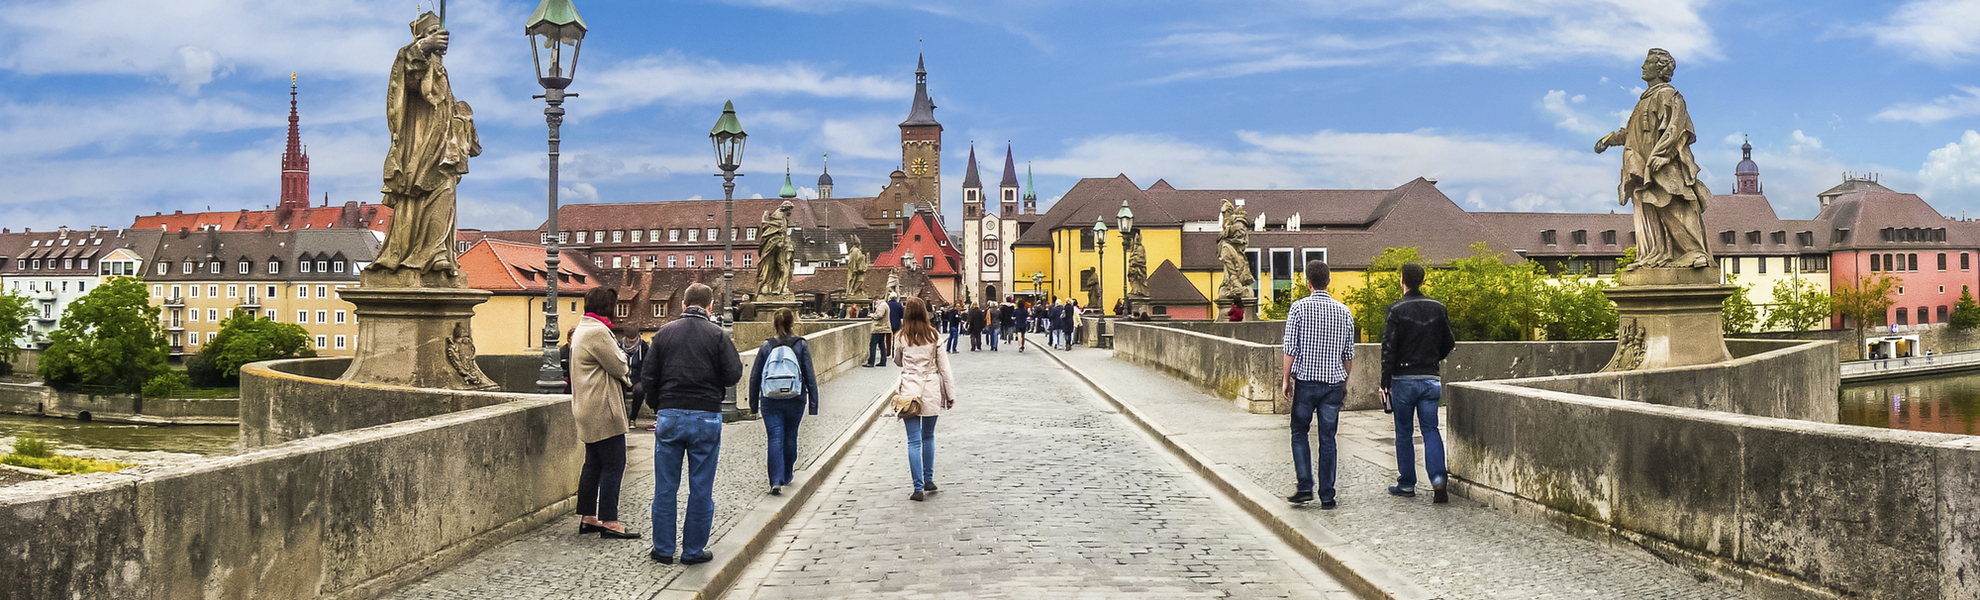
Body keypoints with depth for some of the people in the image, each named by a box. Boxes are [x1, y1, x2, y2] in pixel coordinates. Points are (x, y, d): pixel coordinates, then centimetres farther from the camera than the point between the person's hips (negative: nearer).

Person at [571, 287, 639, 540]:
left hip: (589, 412, 11)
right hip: (603, 411, -11)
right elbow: (619, 366, -15)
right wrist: (621, 355, 6)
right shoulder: (597, 332, -18)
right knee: (613, 465, -7)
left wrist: (623, 379, 6)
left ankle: (587, 518, 20)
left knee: (593, 464, 15)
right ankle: (609, 521, -6)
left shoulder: (582, 330, 17)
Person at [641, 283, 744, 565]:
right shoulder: (718, 335, -3)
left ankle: (663, 549, 15)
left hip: (670, 415, 2)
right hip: (706, 417, -2)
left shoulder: (664, 333, 4)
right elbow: (733, 375, -8)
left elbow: (647, 377, 3)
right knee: (701, 487, 6)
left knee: (665, 487, 10)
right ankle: (693, 550, 11)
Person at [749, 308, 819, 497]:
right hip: (795, 401, 0)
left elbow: (755, 376, 4)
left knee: (775, 439, -2)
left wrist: (754, 403, 14)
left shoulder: (766, 347, 0)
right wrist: (813, 403, 2)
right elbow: (810, 376, -3)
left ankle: (776, 481, -15)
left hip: (770, 401, 0)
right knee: (790, 437, 17)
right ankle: (786, 476, 31)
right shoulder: (801, 346, -2)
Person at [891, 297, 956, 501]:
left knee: (914, 441, -1)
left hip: (910, 391, -2)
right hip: (931, 391, 2)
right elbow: (944, 366, 0)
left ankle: (918, 488, -6)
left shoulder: (901, 338, -4)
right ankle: (928, 480, 27)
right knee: (928, 436, 20)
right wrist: (950, 394, 5)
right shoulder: (934, 336, -2)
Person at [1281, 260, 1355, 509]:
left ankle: (1305, 487, 3)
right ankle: (1327, 496, 6)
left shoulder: (1299, 308, -6)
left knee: (1300, 433, 12)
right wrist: (1345, 382, 20)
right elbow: (1348, 354, 9)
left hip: (1306, 380, -2)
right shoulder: (1344, 311, 4)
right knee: (1328, 439, 6)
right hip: (1334, 382, 2)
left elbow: (1291, 348, -7)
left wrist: (1286, 379, 2)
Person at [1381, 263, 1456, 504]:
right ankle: (1438, 478, -11)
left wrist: (1384, 383, -8)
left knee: (1404, 432, 8)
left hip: (1403, 378, -3)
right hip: (1430, 379, 3)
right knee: (1431, 429, 7)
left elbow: (1388, 348, -12)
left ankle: (1407, 484, 13)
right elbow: (1448, 344, 11)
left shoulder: (1396, 310, -9)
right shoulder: (1438, 308, 4)